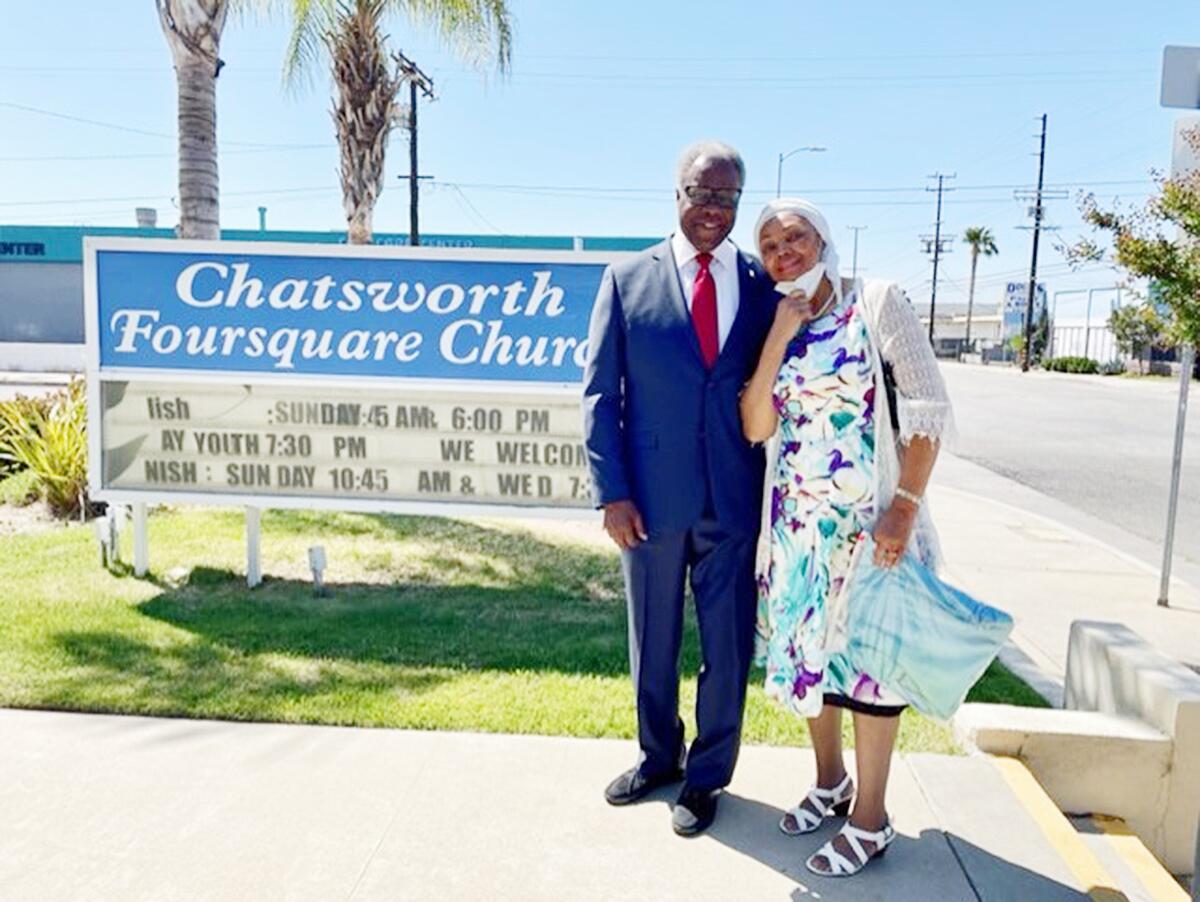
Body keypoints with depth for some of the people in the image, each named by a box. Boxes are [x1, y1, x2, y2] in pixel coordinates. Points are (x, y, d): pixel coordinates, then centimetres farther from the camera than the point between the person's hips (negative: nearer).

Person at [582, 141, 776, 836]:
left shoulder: (765, 286, 2)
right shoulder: (627, 280, 0)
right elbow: (600, 394, -1)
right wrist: (611, 492, -7)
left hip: (734, 500, 0)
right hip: (651, 497, 0)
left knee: (729, 643, 10)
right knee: (652, 640, 16)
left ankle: (707, 774, 32)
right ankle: (658, 757, 40)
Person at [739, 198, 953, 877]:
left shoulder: (878, 303, -6)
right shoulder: (776, 328, 7)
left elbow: (929, 409, -10)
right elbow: (755, 428, -5)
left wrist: (905, 506, -17)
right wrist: (780, 335, -11)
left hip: (868, 518, -5)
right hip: (797, 519, 5)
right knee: (806, 644, 16)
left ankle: (870, 820, 22)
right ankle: (830, 781, 38)